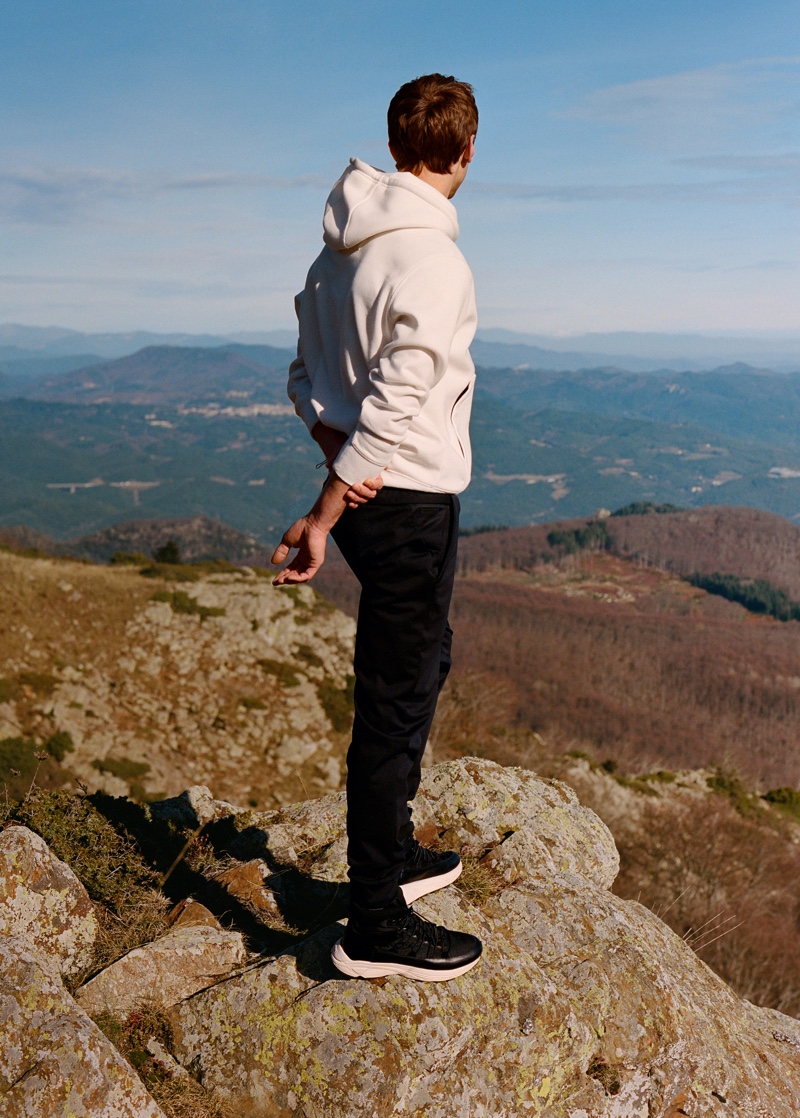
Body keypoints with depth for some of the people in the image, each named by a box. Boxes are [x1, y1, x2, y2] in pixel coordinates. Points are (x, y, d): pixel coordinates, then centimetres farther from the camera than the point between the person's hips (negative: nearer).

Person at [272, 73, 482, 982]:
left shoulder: (338, 248, 10)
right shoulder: (431, 259, -18)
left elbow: (307, 374, 12)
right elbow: (394, 407, -22)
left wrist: (334, 446, -2)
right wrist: (323, 517, -16)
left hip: (364, 491, 9)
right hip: (409, 498, -9)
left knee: (420, 663, 23)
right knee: (395, 701, -1)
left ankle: (392, 854, 39)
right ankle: (376, 926, 13)